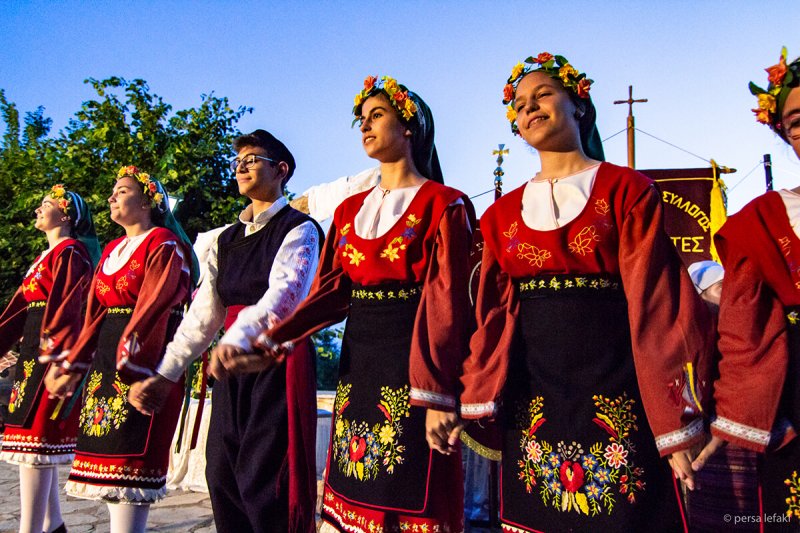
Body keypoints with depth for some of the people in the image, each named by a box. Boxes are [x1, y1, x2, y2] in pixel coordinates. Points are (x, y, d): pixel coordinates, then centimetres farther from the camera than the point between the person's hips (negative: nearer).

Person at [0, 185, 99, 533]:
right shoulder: (47, 255, 23)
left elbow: (68, 306, -18)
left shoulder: (70, 251, -7)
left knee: (36, 436, -11)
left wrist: (54, 348, -25)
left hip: (50, 350, -10)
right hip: (35, 349, 10)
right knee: (42, 437, 11)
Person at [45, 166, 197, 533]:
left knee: (129, 460, -10)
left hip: (143, 363, -8)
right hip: (106, 360, 8)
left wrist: (126, 365, -23)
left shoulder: (164, 245, -5)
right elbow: (95, 314, 16)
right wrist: (72, 366, 9)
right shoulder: (112, 250, 19)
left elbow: (151, 310, -16)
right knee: (108, 445, 7)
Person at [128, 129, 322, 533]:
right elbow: (203, 313, 13)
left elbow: (284, 292, -22)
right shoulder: (226, 239, 18)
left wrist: (239, 338, -40)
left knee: (264, 486, -8)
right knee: (222, 479, 10)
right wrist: (166, 374, 6)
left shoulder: (299, 229, -3)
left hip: (279, 361, -7)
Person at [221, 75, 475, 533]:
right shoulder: (350, 211, 16)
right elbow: (330, 293, 9)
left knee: (408, 492, -4)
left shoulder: (443, 204, -3)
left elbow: (446, 301, -11)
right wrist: (271, 346, -3)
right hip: (356, 362, 6)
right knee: (354, 493, 11)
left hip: (411, 360, -6)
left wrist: (436, 394, -18)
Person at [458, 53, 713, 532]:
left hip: (613, 385, -3)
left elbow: (654, 302, -6)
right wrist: (475, 405, 0)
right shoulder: (503, 213, 10)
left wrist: (676, 424, -10)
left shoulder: (626, 191, 0)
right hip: (531, 395, 4)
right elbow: (494, 315, 7)